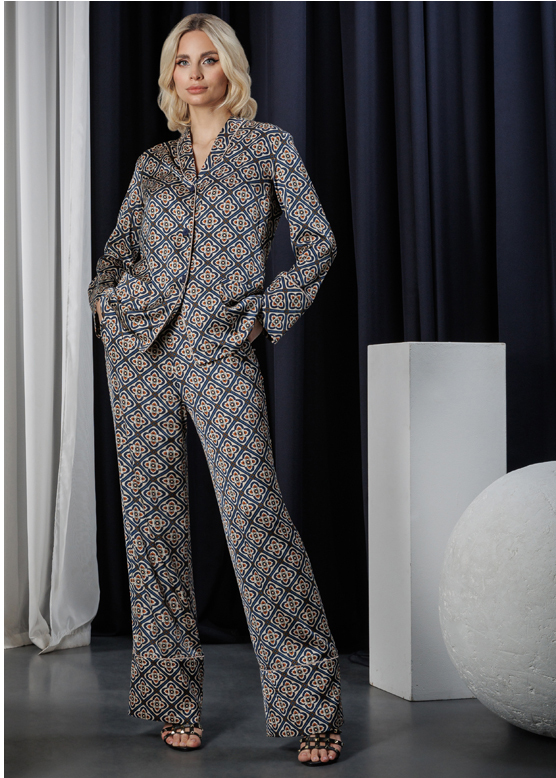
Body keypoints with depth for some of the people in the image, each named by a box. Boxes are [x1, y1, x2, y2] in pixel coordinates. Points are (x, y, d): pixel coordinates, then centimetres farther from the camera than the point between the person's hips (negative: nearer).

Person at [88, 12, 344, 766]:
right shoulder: (153, 163, 17)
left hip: (221, 350, -3)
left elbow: (318, 240, 6)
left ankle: (309, 698, -6)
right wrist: (105, 297, 3)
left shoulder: (268, 144, 9)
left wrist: (268, 314, -3)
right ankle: (174, 695, 12)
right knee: (153, 514, 2)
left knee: (255, 511, -13)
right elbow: (120, 245, 22)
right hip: (140, 344, 4)